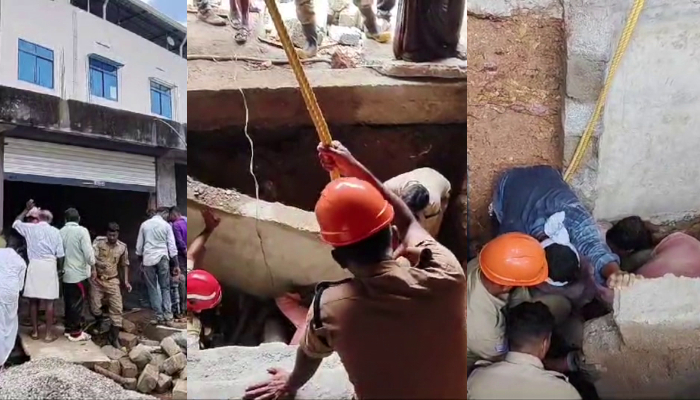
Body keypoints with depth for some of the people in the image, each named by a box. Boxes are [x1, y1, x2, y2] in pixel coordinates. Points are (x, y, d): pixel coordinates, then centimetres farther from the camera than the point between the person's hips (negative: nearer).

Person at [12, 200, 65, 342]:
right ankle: (49, 334, 4)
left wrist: (27, 209, 30)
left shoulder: (30, 228, 3)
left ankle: (35, 331, 18)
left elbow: (15, 223, 24)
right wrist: (60, 269, 14)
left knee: (33, 300, 11)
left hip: (34, 266, 1)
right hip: (49, 266, -1)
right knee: (49, 301, 1)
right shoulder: (55, 231, 3)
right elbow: (60, 254, 1)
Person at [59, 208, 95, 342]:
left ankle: (68, 329, 24)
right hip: (79, 273, -6)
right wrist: (93, 267, -2)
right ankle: (75, 333, 6)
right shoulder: (81, 231, -13)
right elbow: (88, 252, -16)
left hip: (66, 274, 6)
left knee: (69, 302, 15)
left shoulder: (60, 232, 3)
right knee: (77, 303, 1)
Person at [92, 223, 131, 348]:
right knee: (95, 307, 1)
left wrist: (126, 281, 4)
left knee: (117, 308, -6)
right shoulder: (98, 241, -8)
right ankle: (101, 321, 36)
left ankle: (114, 337, 4)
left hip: (112, 281, 1)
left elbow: (125, 264, 10)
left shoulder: (122, 247, -2)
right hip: (97, 280, -1)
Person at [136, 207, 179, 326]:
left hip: (148, 258, 1)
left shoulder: (144, 224, 6)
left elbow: (139, 244, 10)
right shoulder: (166, 225, -1)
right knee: (165, 288, 6)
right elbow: (171, 245, -2)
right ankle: (168, 317, -1)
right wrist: (175, 263, 1)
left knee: (153, 288, 8)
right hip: (162, 258, -1)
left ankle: (160, 316, 6)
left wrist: (140, 259, 20)